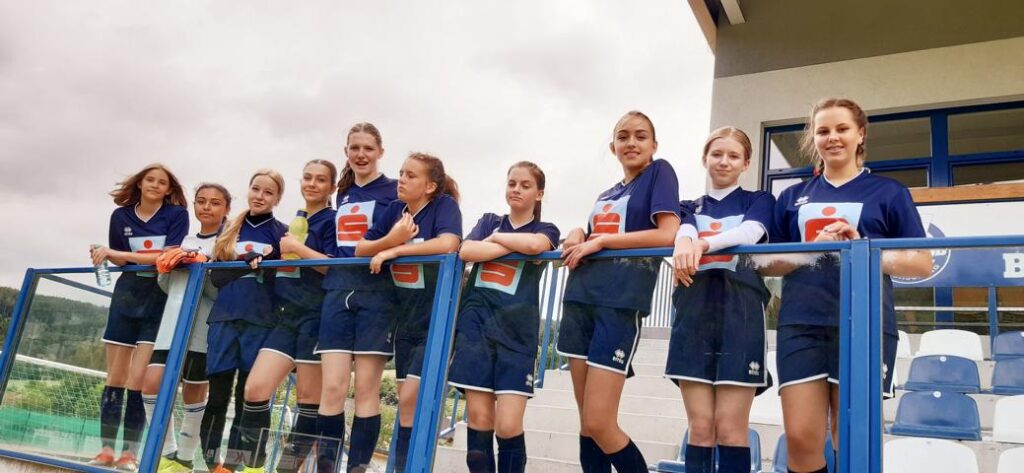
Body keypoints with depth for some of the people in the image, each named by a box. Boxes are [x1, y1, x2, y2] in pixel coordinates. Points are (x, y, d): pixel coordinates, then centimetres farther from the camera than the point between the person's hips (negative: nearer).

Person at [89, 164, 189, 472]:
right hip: (127, 295, 4)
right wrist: (106, 254, -10)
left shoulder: (177, 214, -4)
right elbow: (119, 260, 14)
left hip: (159, 299, -4)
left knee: (140, 379, -9)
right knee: (115, 378, 3)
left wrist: (115, 253, -16)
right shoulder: (121, 216, 7)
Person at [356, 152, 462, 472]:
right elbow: (360, 250, 3)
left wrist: (393, 251, -22)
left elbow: (448, 244, -30)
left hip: (437, 320, -6)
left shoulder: (444, 205, -11)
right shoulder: (394, 210, 5)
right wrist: (390, 239, -18)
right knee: (411, 404, 12)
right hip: (406, 319, 6)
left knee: (410, 400, -9)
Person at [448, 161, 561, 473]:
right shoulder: (488, 221, 17)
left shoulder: (547, 230, 10)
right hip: (476, 324, 2)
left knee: (508, 426, -9)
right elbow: (465, 252, -4)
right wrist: (516, 245, -6)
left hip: (516, 331, -2)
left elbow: (535, 244, -17)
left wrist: (495, 237, -2)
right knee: (479, 418, 0)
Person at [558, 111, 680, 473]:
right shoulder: (605, 195, 21)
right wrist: (577, 237, 2)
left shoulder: (660, 172, 3)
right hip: (580, 300, 7)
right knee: (587, 424, 8)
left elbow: (668, 235, -11)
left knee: (599, 425, -9)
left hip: (621, 303, -7)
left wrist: (600, 241, -9)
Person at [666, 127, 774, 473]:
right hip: (695, 309, 2)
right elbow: (685, 231, -5)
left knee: (730, 428, -4)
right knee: (699, 427, 0)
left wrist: (703, 243, -30)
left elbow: (750, 232, -10)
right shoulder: (692, 208, 20)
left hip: (740, 309, -2)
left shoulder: (759, 201, 14)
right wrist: (683, 244, -31)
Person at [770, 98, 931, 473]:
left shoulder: (888, 193, 9)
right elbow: (769, 263, 12)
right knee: (801, 440, -4)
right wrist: (813, 249, -8)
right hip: (801, 325, 2)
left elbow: (922, 263, 3)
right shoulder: (793, 197, 16)